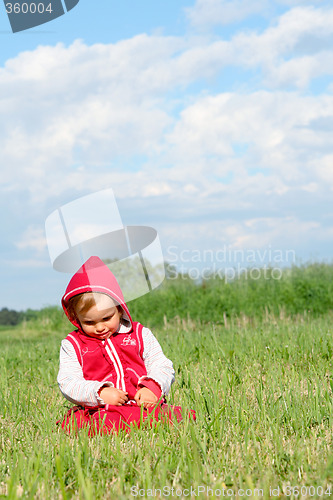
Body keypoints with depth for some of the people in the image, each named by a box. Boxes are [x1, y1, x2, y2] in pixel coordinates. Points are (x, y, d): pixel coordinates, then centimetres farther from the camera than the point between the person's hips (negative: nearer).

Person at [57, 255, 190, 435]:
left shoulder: (139, 334, 14)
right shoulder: (72, 345, 11)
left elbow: (161, 366, 13)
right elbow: (68, 383, 1)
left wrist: (152, 387, -11)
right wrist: (100, 392, -17)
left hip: (143, 405, 1)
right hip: (100, 411, -1)